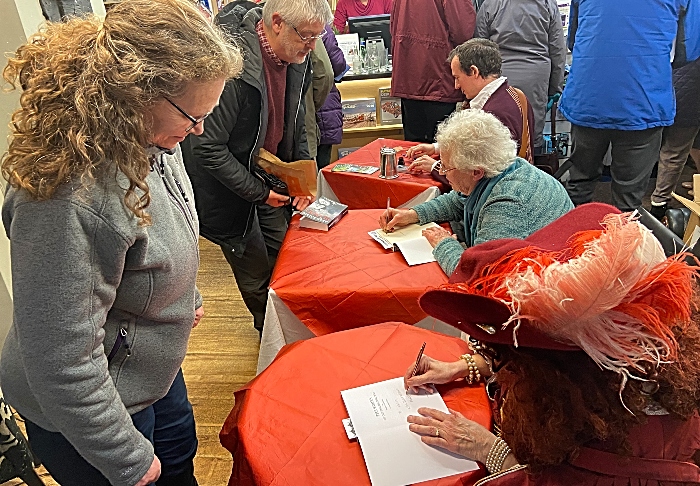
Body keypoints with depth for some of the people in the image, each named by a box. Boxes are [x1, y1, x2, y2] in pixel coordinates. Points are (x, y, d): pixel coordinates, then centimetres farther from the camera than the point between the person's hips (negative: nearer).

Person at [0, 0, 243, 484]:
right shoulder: (72, 199, -39)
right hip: (90, 412, -7)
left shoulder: (144, 137, -12)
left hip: (151, 371, 8)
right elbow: (64, 367, -32)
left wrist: (188, 298, 20)